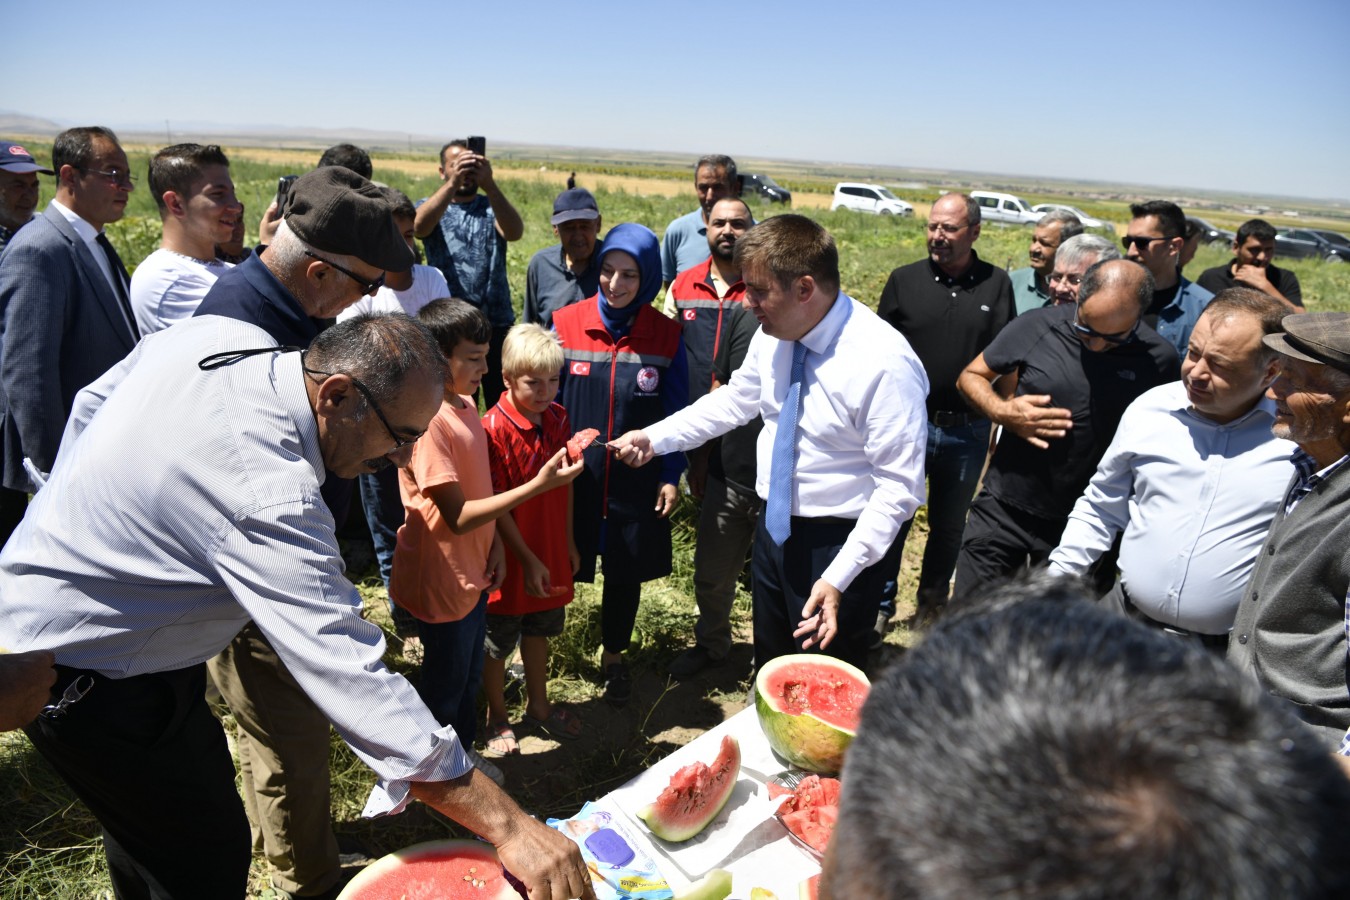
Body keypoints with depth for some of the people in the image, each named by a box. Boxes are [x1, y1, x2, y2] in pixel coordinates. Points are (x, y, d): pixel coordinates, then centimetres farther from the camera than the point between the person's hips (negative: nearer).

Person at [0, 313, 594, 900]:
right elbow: (351, 676, -40)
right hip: (84, 673, -9)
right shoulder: (269, 495, -38)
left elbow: (92, 403, 5)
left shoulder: (223, 335, -12)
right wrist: (508, 827, -37)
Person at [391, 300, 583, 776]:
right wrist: (538, 484, -29)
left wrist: (494, 544, 4)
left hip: (472, 571, 8)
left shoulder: (465, 403, 3)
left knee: (468, 674, 25)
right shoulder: (427, 421, -27)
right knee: (445, 685, 14)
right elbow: (457, 517, -27)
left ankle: (463, 752, 46)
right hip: (442, 580, -8)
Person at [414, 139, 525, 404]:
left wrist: (490, 185, -31)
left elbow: (514, 232, -16)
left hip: (497, 323, 1)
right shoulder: (430, 207, 7)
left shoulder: (492, 208, 8)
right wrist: (452, 183, -32)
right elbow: (419, 226, -18)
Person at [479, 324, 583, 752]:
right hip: (510, 557, -6)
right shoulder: (494, 429, -22)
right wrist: (528, 559, -17)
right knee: (497, 641, 14)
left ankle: (538, 705, 43)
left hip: (550, 552, 6)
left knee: (538, 629, 23)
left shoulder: (557, 418, -3)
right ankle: (498, 719, 34)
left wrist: (568, 541, 9)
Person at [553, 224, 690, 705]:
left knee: (626, 573, 15)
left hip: (637, 483, 1)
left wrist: (670, 476, -2)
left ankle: (613, 656, 39)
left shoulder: (666, 336, -5)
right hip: (572, 479, 0)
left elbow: (675, 414, 1)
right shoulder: (565, 324, -6)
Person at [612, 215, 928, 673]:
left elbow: (898, 486, -24)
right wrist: (654, 438, 3)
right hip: (774, 528, 7)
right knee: (770, 672, 27)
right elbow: (736, 400, 11)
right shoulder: (773, 334, -6)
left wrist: (837, 578, -28)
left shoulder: (886, 363, -26)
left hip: (836, 546, -6)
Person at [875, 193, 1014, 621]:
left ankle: (933, 602, 35)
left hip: (967, 430, 1)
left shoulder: (997, 284, 1)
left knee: (950, 525, 16)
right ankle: (880, 605, 22)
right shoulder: (904, 279, 0)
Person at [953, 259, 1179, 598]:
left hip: (1081, 526, 1)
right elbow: (970, 376, 1)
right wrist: (1003, 411, -17)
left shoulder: (1159, 358, -8)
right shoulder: (1036, 327, -10)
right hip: (1003, 510, 0)